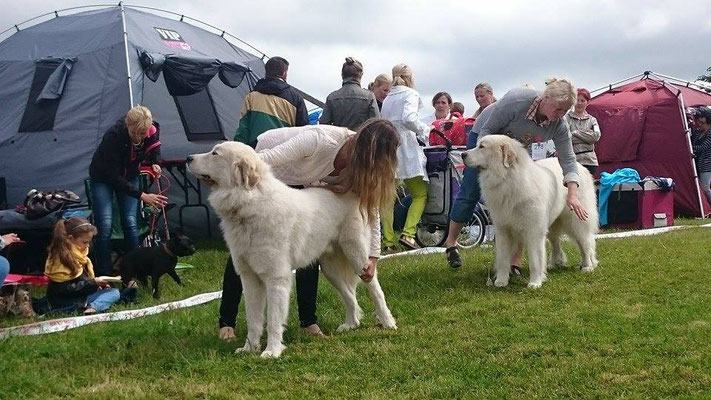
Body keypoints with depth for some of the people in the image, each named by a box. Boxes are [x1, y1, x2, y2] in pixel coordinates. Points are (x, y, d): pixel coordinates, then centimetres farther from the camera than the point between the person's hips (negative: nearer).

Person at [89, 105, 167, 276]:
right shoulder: (113, 136, -37)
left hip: (128, 177, 4)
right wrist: (142, 196, -37)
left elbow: (154, 149, 1)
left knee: (130, 222, -9)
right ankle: (103, 275, -6)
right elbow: (114, 177, -33)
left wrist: (155, 164, -22)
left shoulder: (151, 132, -24)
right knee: (105, 225, -14)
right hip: (103, 178, -3)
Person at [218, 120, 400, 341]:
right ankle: (226, 322, 7)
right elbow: (264, 159, -39)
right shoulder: (320, 140, -39)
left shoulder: (360, 159, -19)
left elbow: (371, 205, -8)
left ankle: (309, 320, 5)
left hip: (295, 182, 6)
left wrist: (373, 256, -11)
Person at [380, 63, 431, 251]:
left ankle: (388, 240, 4)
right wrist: (425, 130, -5)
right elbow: (409, 119, -19)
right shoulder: (410, 94, -1)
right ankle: (408, 233, -11)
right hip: (404, 148, -6)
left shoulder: (387, 98, 19)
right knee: (420, 194, 4)